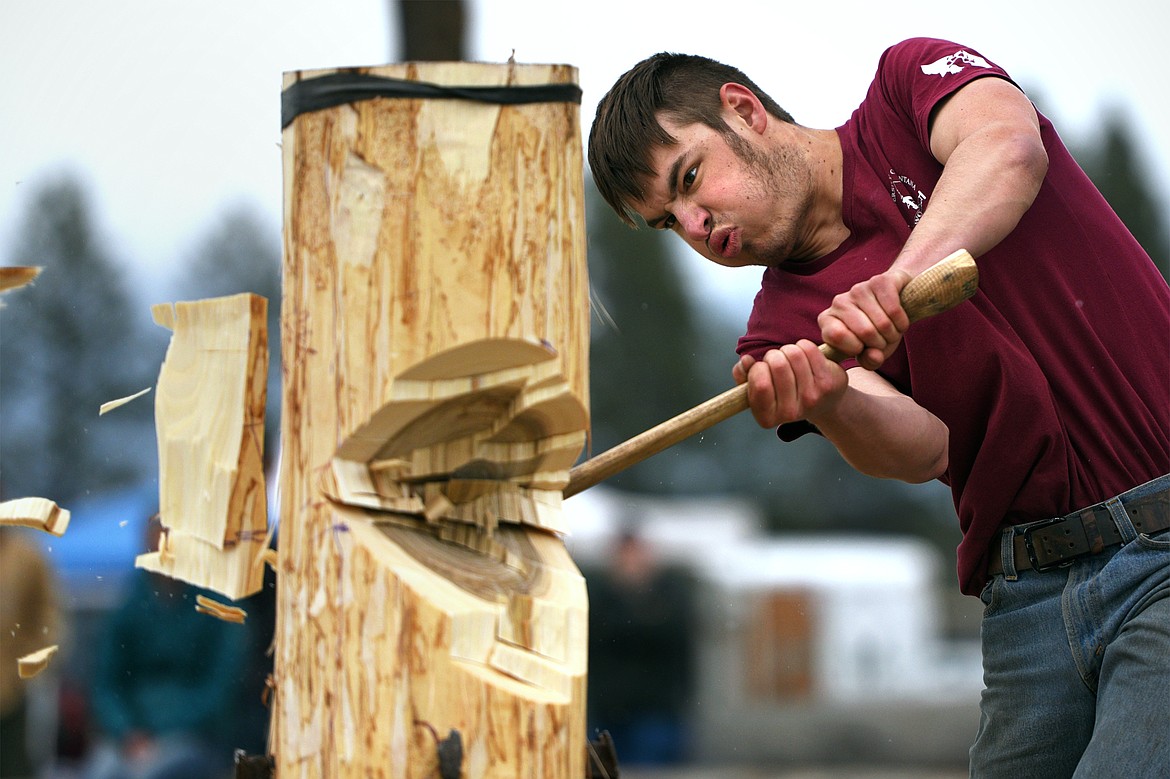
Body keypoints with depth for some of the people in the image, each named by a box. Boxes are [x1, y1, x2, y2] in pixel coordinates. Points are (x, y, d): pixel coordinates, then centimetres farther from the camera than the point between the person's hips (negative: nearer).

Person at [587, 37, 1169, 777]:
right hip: (1031, 593, 5)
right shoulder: (787, 328, 9)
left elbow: (1008, 147, -18)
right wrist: (826, 405, -30)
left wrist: (906, 274, -33)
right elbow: (922, 447, -9)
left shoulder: (909, 81, 5)